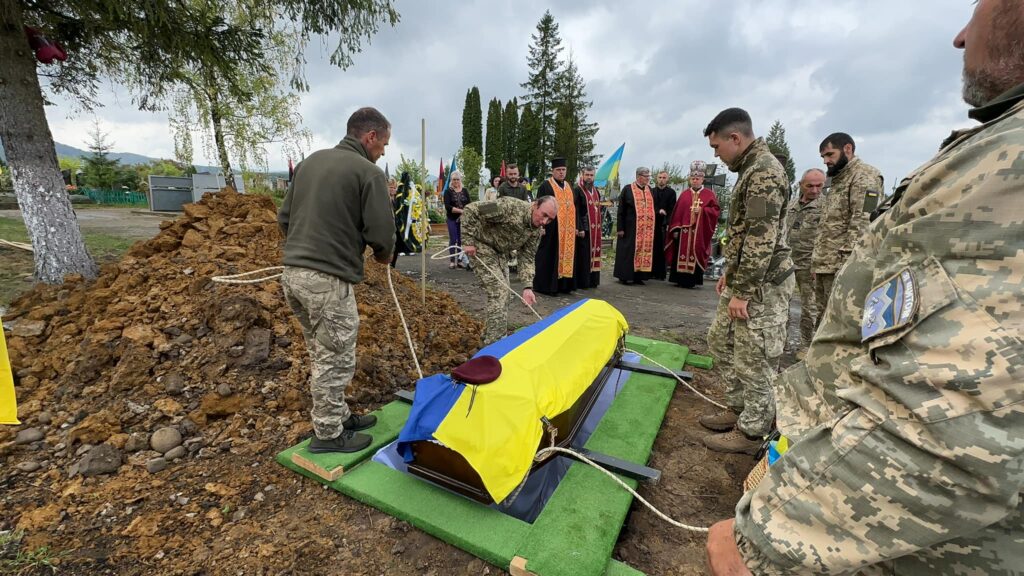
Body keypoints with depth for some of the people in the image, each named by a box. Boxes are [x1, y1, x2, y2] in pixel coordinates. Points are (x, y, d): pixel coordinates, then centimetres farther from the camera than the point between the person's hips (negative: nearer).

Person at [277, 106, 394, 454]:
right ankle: (328, 434, 20)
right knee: (335, 361, 5)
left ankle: (338, 416, 34)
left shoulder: (310, 161, 15)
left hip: (292, 272, 9)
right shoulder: (368, 171, -9)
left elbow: (284, 217, 17)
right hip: (328, 280, -9)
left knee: (322, 355, 19)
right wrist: (383, 256, 8)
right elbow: (381, 233, -13)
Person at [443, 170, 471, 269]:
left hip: (463, 219, 3)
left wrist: (463, 215, -14)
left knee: (461, 240, 4)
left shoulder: (465, 191, 10)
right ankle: (452, 261, 6)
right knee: (453, 240, -2)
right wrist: (461, 210, -19)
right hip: (452, 219, -2)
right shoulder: (448, 191, 1)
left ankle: (460, 260, 11)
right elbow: (447, 206, -11)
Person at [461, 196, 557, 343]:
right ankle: (495, 343, -10)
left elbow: (527, 258, -4)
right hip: (482, 247, -8)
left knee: (503, 293, 10)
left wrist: (528, 286, -15)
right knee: (498, 292, -17)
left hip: (501, 253, 8)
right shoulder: (510, 206, -31)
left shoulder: (537, 231, -8)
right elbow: (471, 210, -29)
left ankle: (490, 336, 26)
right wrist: (470, 241, -27)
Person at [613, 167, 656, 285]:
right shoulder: (628, 189, -4)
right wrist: (620, 228, -10)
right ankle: (625, 276, 9)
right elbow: (621, 210, -5)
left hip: (647, 229, 5)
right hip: (630, 227, -5)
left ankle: (638, 276, 12)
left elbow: (652, 208, 19)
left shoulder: (650, 191, 13)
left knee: (644, 251, 5)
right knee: (629, 251, -1)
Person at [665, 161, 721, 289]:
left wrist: (702, 210, -15)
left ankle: (693, 280, 4)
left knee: (696, 254, -2)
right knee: (682, 254, 3)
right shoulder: (684, 194, 11)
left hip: (700, 232, -2)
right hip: (683, 230, 2)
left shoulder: (709, 194, 5)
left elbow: (716, 210, 1)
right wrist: (675, 229, -2)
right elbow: (677, 212, 6)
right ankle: (681, 278, 9)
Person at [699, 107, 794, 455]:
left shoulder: (764, 172, -17)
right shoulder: (752, 168, 15)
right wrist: (730, 273, 21)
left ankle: (751, 432, 15)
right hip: (744, 280, 11)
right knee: (721, 341, 18)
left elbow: (762, 240, -23)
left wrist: (742, 292, -21)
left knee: (753, 360, 0)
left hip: (762, 286, -11)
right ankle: (739, 408, 32)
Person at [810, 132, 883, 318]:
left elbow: (863, 222, -17)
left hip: (841, 266, -9)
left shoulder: (864, 175, -4)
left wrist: (847, 261, -24)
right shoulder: (839, 180, 24)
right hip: (825, 265, 9)